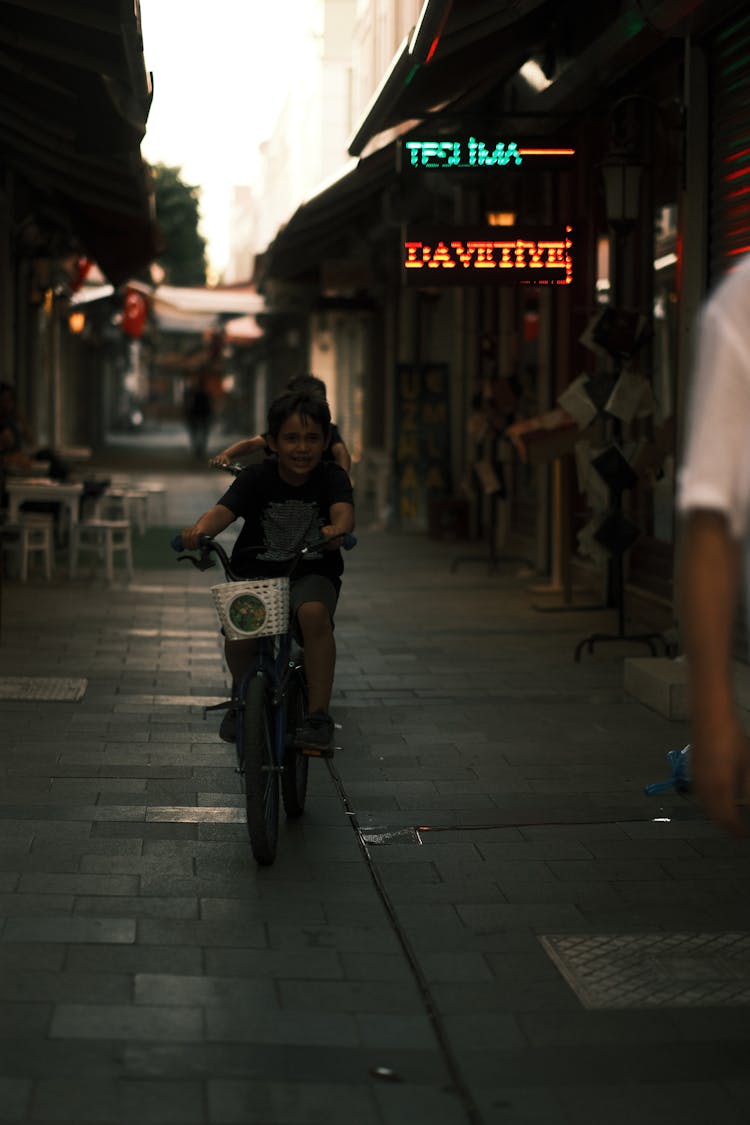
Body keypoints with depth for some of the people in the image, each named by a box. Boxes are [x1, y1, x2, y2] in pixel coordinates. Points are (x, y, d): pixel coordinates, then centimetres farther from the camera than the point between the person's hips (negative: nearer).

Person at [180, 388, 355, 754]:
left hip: (312, 572, -1)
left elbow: (343, 510, -27)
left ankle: (318, 715, -27)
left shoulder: (331, 477, -6)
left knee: (313, 613, -36)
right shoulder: (256, 478, -6)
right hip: (257, 571, 1)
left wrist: (337, 528, -53)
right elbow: (223, 510, -22)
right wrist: (200, 528, -46)